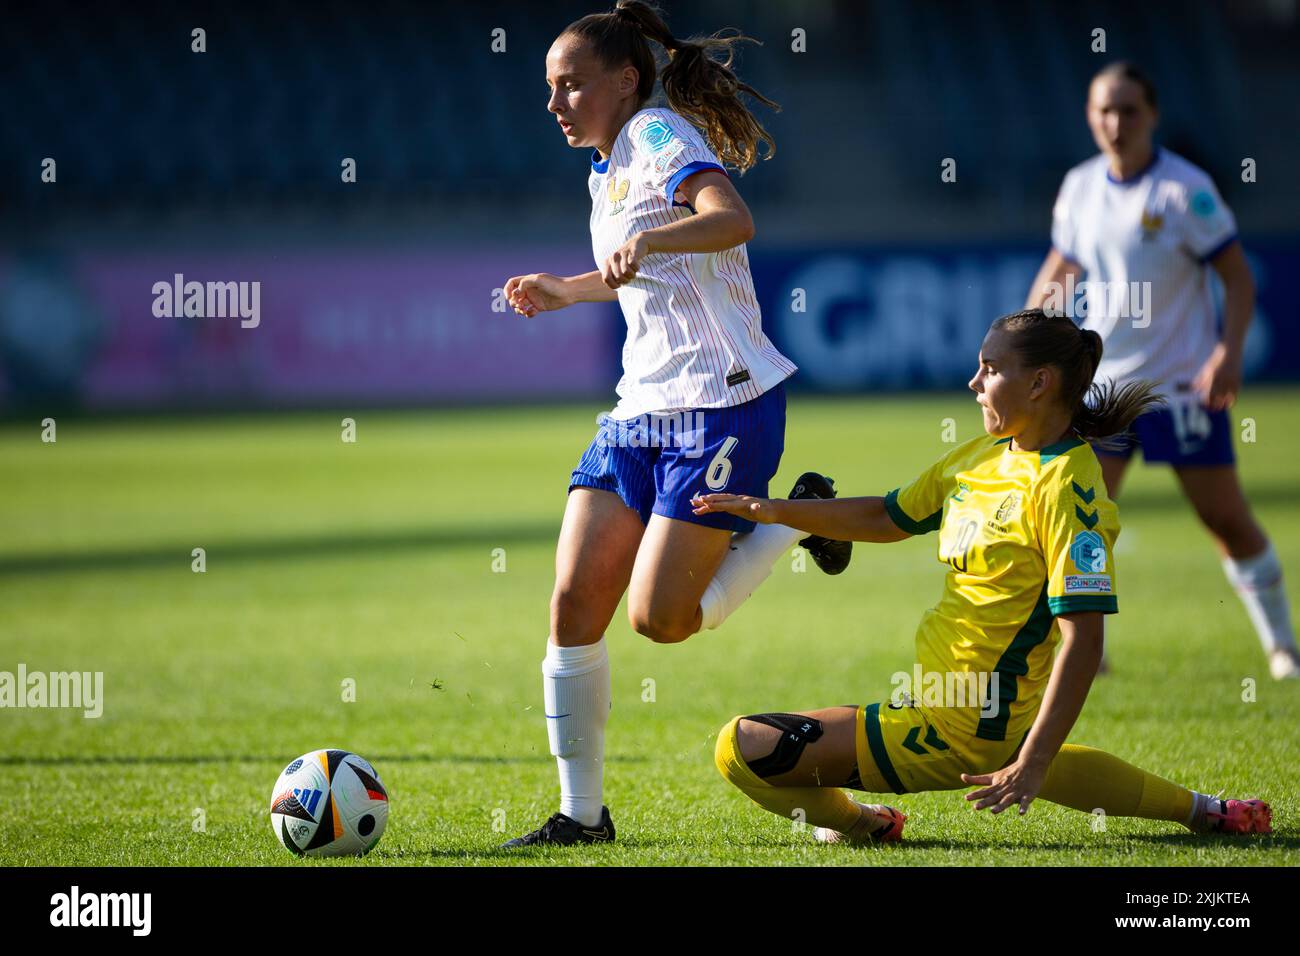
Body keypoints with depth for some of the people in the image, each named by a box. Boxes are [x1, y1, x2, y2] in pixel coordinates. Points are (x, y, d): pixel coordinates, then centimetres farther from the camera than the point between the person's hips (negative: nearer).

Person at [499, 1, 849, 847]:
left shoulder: (659, 135, -9)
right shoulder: (609, 171, 18)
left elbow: (733, 219, -29)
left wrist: (650, 239, -45)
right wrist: (566, 291, 39)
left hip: (724, 406, -9)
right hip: (641, 409, 9)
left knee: (662, 619, -13)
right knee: (575, 600, -3)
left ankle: (799, 519, 10)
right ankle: (582, 811, 4)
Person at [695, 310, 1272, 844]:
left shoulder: (1065, 486, -19)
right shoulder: (983, 456, 7)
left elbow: (1083, 639, -25)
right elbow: (888, 519, 21)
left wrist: (1031, 763, -30)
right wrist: (772, 511, 11)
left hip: (954, 728, -9)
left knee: (743, 748, -13)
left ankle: (859, 823, 14)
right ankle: (1200, 811, 45)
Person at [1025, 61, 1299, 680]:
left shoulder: (1185, 189, -12)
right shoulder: (1079, 188, 3)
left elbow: (1238, 278, -9)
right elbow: (1059, 270, 19)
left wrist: (1228, 353, -22)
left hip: (1184, 384, -4)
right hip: (1102, 382, 4)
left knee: (1227, 520, -1)